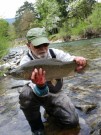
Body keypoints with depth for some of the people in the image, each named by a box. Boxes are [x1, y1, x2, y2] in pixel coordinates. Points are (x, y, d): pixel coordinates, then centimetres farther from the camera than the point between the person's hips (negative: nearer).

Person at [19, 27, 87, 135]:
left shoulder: (55, 53, -11)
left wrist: (78, 61, -41)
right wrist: (40, 85, -56)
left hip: (56, 93, 3)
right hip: (38, 94, -2)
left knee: (73, 121, -13)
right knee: (26, 94, -36)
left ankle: (49, 109, 19)